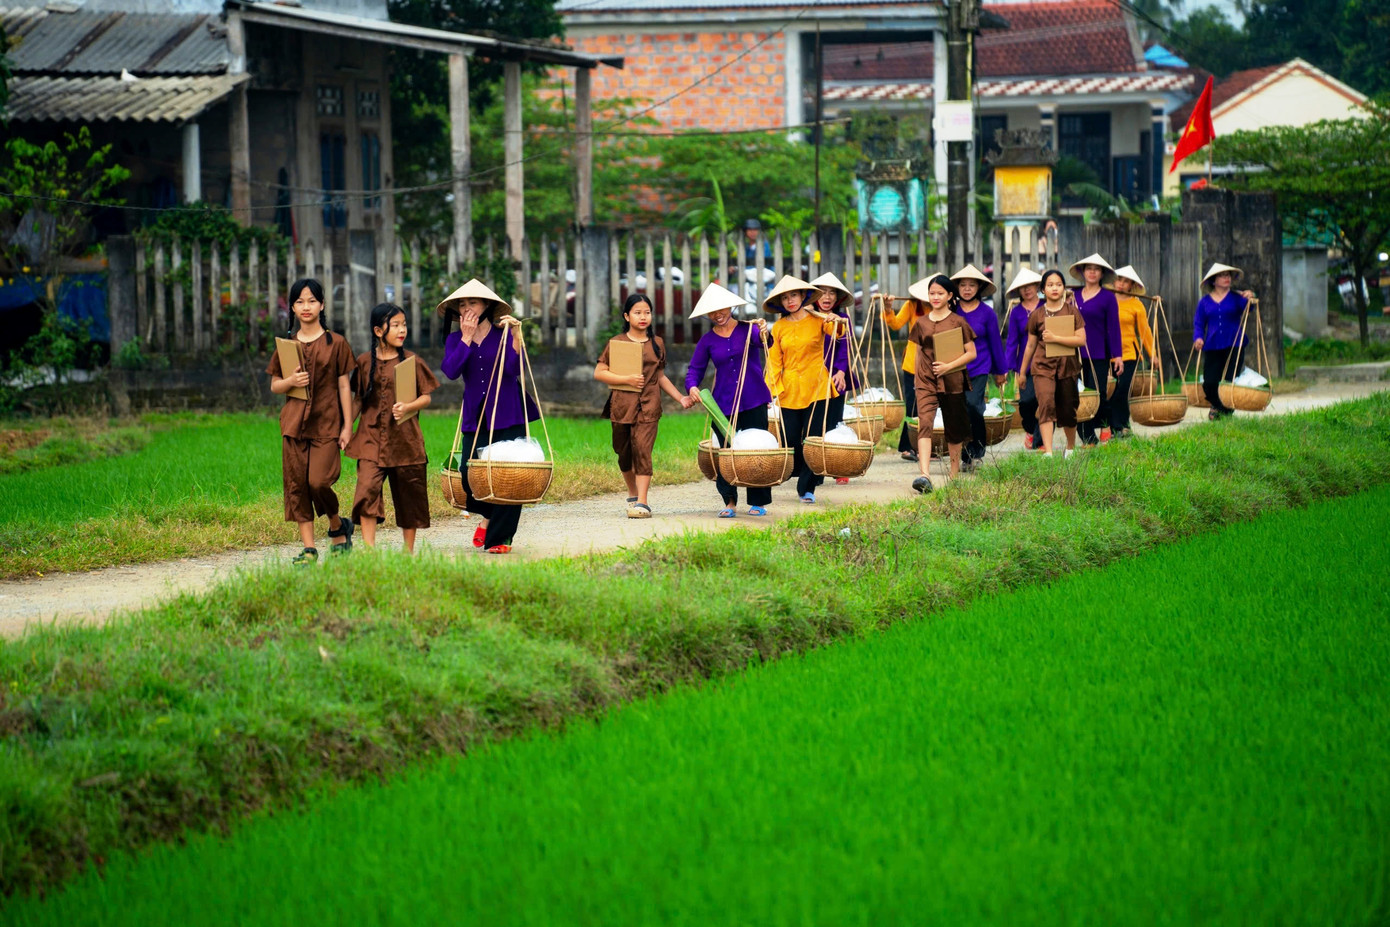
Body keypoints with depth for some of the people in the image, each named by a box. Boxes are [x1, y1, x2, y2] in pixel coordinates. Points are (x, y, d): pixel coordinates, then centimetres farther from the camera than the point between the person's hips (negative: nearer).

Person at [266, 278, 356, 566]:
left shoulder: (336, 343, 1)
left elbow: (345, 386, 2)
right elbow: (274, 386, 15)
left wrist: (347, 426, -2)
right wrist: (290, 382, -8)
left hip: (326, 424, -3)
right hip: (294, 423, 3)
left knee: (319, 482, -14)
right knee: (297, 485, 0)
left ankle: (338, 527, 14)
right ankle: (309, 548, 6)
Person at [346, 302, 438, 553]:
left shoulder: (412, 361, 1)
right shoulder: (364, 362, 5)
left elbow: (426, 397, 4)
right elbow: (358, 400, 14)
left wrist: (407, 407, -15)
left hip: (405, 438, 0)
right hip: (372, 437, 0)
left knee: (409, 495, 6)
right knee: (367, 488, -16)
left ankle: (409, 550, 20)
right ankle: (369, 549, -18)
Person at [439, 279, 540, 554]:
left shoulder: (503, 335, 1)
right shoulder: (456, 340, 8)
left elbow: (514, 370, -13)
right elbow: (451, 371, -11)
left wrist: (515, 336, -22)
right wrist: (467, 338, -10)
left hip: (507, 416, -3)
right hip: (475, 416, 3)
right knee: (470, 474, -6)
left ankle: (501, 537, 3)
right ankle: (488, 516, 24)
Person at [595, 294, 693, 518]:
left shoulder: (657, 343, 11)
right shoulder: (616, 342, 2)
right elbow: (599, 373, -1)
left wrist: (680, 397, 13)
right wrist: (627, 379, -12)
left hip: (648, 406, 0)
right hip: (622, 405, 0)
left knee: (642, 449, -14)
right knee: (624, 453, 10)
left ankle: (642, 502, -18)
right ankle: (633, 494, 32)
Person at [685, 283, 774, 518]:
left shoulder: (746, 329, 0)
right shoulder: (707, 340, 7)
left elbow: (759, 339, -21)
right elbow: (695, 370, 7)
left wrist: (763, 334, -44)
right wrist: (692, 387, -13)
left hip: (753, 401, -2)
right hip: (723, 405, 2)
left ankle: (758, 502, 10)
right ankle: (729, 501, 10)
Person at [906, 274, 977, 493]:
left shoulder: (958, 322, -2)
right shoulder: (921, 323, 8)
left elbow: (971, 353, -3)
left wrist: (948, 366, -15)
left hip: (952, 382, -1)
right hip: (926, 382, 1)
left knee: (953, 429, 10)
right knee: (924, 424, -17)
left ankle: (955, 475, 25)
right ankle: (924, 476, -29)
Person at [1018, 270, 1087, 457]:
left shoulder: (1072, 312, 1)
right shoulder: (1037, 315, 4)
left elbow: (1081, 340, -8)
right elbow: (1030, 345, 12)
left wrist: (1055, 338, -17)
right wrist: (1022, 371, 17)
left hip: (1067, 366, 0)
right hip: (1043, 366, 0)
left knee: (1067, 411, 9)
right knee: (1046, 404, -19)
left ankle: (1071, 448, 34)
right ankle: (1048, 452, -27)